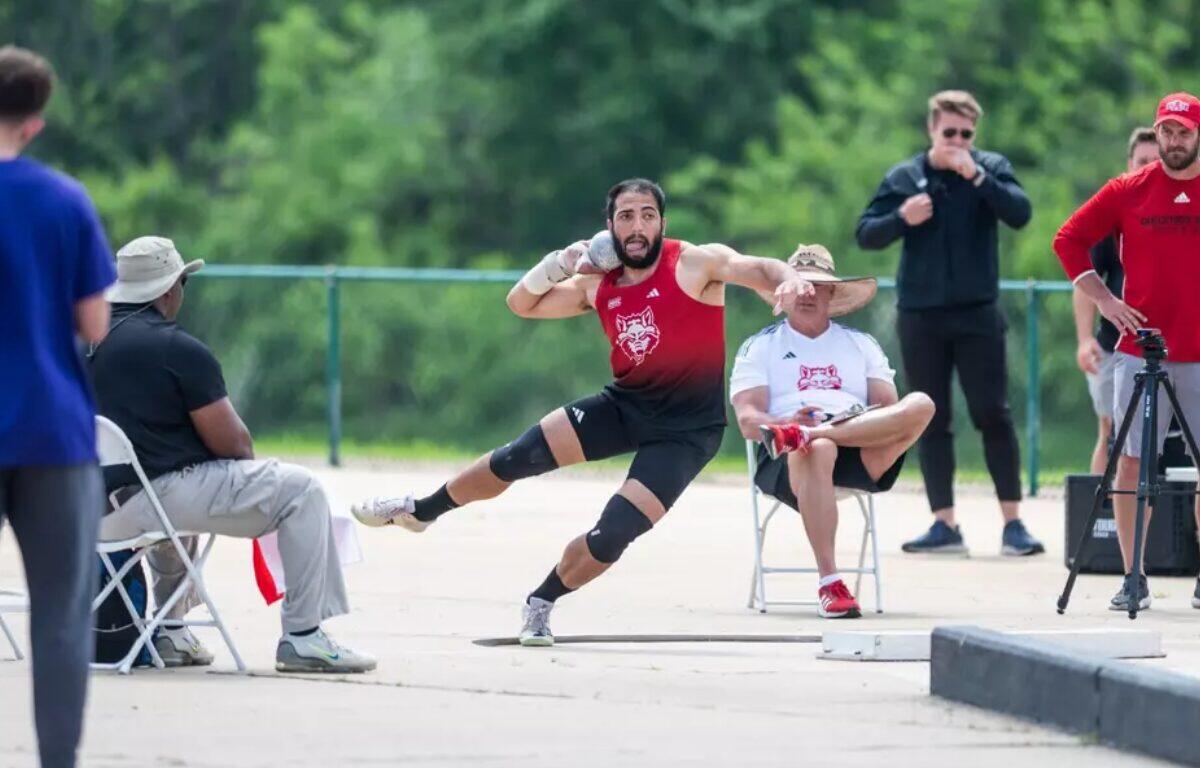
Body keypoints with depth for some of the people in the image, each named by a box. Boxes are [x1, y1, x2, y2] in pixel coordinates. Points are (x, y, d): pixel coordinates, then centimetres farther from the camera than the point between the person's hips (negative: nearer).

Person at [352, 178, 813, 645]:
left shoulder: (695, 264, -15)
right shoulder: (597, 285, 2)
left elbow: (758, 270, -29)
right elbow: (522, 305, 11)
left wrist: (788, 280, -53)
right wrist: (558, 265, -8)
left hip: (685, 430, -5)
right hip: (624, 405, 5)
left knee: (612, 536, -15)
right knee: (518, 457, -1)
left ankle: (541, 605, 10)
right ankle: (420, 511, 22)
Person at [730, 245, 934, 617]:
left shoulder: (862, 345, 27)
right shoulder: (760, 346, 19)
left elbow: (890, 409, 12)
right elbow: (747, 421, 5)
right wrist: (790, 421, -19)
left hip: (863, 455, 3)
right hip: (784, 461, -3)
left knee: (920, 405, -25)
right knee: (817, 451, -42)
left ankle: (807, 434, -38)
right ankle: (828, 583, -46)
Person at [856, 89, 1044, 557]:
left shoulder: (991, 169, 3)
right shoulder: (903, 178, 6)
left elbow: (1020, 214, -13)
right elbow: (866, 234, 4)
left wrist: (975, 177, -21)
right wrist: (902, 219, -14)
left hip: (977, 313, -2)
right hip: (920, 316, 2)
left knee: (993, 415, -6)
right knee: (931, 420, 3)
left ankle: (1012, 522, -2)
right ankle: (944, 524, 7)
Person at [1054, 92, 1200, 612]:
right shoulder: (1128, 192, 3)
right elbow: (1068, 241, 9)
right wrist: (1103, 299, 0)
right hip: (1140, 349, 0)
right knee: (1132, 462, -2)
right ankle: (1133, 578, 3)